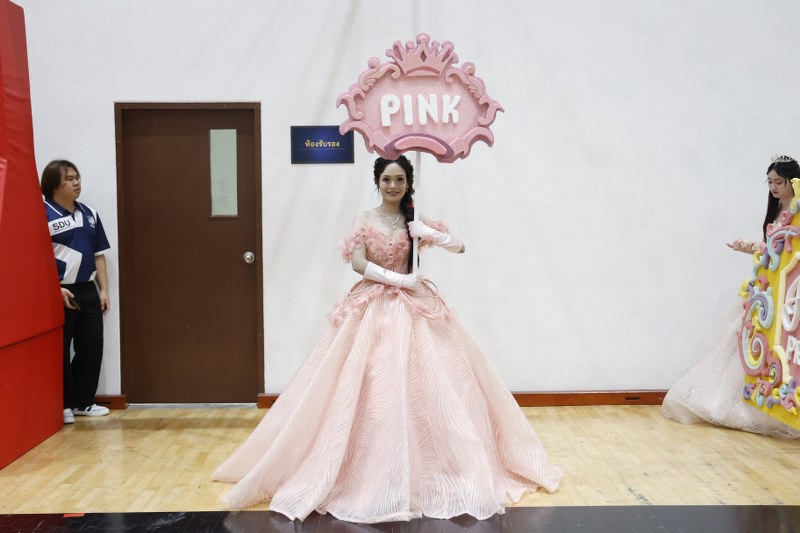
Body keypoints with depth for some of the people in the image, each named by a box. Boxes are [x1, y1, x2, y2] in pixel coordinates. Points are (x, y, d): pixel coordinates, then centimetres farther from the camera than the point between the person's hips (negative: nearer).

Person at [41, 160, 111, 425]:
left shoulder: (89, 214, 12)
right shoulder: (43, 215, -8)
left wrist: (103, 290, 10)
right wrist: (56, 289, -18)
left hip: (88, 291, 6)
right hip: (60, 294, -6)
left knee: (92, 347, 9)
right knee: (60, 351, 3)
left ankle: (83, 401, 22)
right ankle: (63, 404, 16)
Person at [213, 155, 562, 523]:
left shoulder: (415, 221, 6)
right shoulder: (365, 219, 3)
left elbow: (459, 247, -1)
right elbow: (358, 263, -10)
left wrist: (426, 231, -15)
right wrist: (401, 279, -14)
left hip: (412, 306, 1)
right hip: (371, 307, -1)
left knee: (419, 383, -1)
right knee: (368, 386, -3)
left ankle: (427, 467, 14)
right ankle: (370, 470, 8)